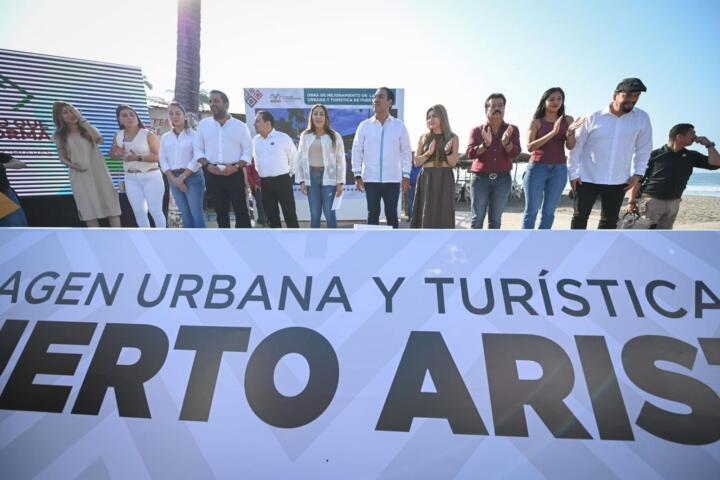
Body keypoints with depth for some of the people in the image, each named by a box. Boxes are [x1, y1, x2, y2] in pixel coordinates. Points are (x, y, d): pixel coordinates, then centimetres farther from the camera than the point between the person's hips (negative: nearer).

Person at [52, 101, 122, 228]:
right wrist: (71, 164, -11)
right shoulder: (59, 136, 7)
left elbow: (99, 139, -15)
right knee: (89, 210, 1)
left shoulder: (88, 129, 7)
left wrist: (82, 119, -10)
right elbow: (62, 157, 11)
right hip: (80, 177, 1)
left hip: (99, 172, 0)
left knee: (111, 205, -4)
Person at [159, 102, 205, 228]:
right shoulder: (165, 138, 13)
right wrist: (174, 179, -7)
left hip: (192, 176, -4)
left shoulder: (193, 135, 0)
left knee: (196, 212, -7)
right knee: (185, 213, 7)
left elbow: (197, 159, -9)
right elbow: (163, 161, 8)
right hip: (173, 178, 5)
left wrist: (182, 177, -12)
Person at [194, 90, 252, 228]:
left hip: (234, 173, -2)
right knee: (221, 211, 9)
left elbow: (248, 150, 2)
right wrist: (207, 165, -8)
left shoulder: (240, 126, 4)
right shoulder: (203, 124, 10)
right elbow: (198, 149, 11)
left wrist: (236, 166, -13)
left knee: (241, 210, -5)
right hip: (212, 174, 3)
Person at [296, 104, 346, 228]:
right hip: (311, 177, 3)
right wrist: (301, 180, 3)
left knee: (329, 213, -2)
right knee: (314, 214, 6)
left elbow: (341, 160, 0)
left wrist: (340, 182, -5)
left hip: (328, 177, -2)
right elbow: (300, 159, 9)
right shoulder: (305, 136, 9)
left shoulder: (334, 136, 1)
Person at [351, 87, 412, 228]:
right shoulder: (364, 125, 3)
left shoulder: (399, 126, 3)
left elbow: (406, 152, 5)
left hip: (393, 179, 0)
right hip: (370, 179, 0)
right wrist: (357, 175, -2)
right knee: (373, 213, 7)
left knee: (391, 214, 6)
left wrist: (406, 175, -1)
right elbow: (357, 150, 4)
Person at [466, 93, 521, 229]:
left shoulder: (512, 129, 9)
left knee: (495, 219, 4)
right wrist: (485, 144, -24)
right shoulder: (477, 130, 6)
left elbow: (515, 152, -5)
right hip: (480, 178, -1)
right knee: (477, 218, -2)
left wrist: (506, 141, -25)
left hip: (502, 179, 1)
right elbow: (469, 153, -6)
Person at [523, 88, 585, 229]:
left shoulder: (567, 120, 9)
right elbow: (530, 147, -11)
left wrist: (570, 131, -19)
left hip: (559, 170, 3)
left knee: (549, 211, 4)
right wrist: (553, 133, -20)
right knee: (531, 211, -2)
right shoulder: (536, 122, 1)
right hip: (537, 168, -3)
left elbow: (570, 146, 1)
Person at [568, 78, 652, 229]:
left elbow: (644, 148, 9)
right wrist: (573, 173, -6)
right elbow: (576, 145, -3)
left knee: (610, 221, 9)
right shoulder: (594, 117, -6)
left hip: (618, 181, 3)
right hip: (587, 178, -3)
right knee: (580, 216, 2)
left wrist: (637, 173, 1)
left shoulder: (642, 118, 1)